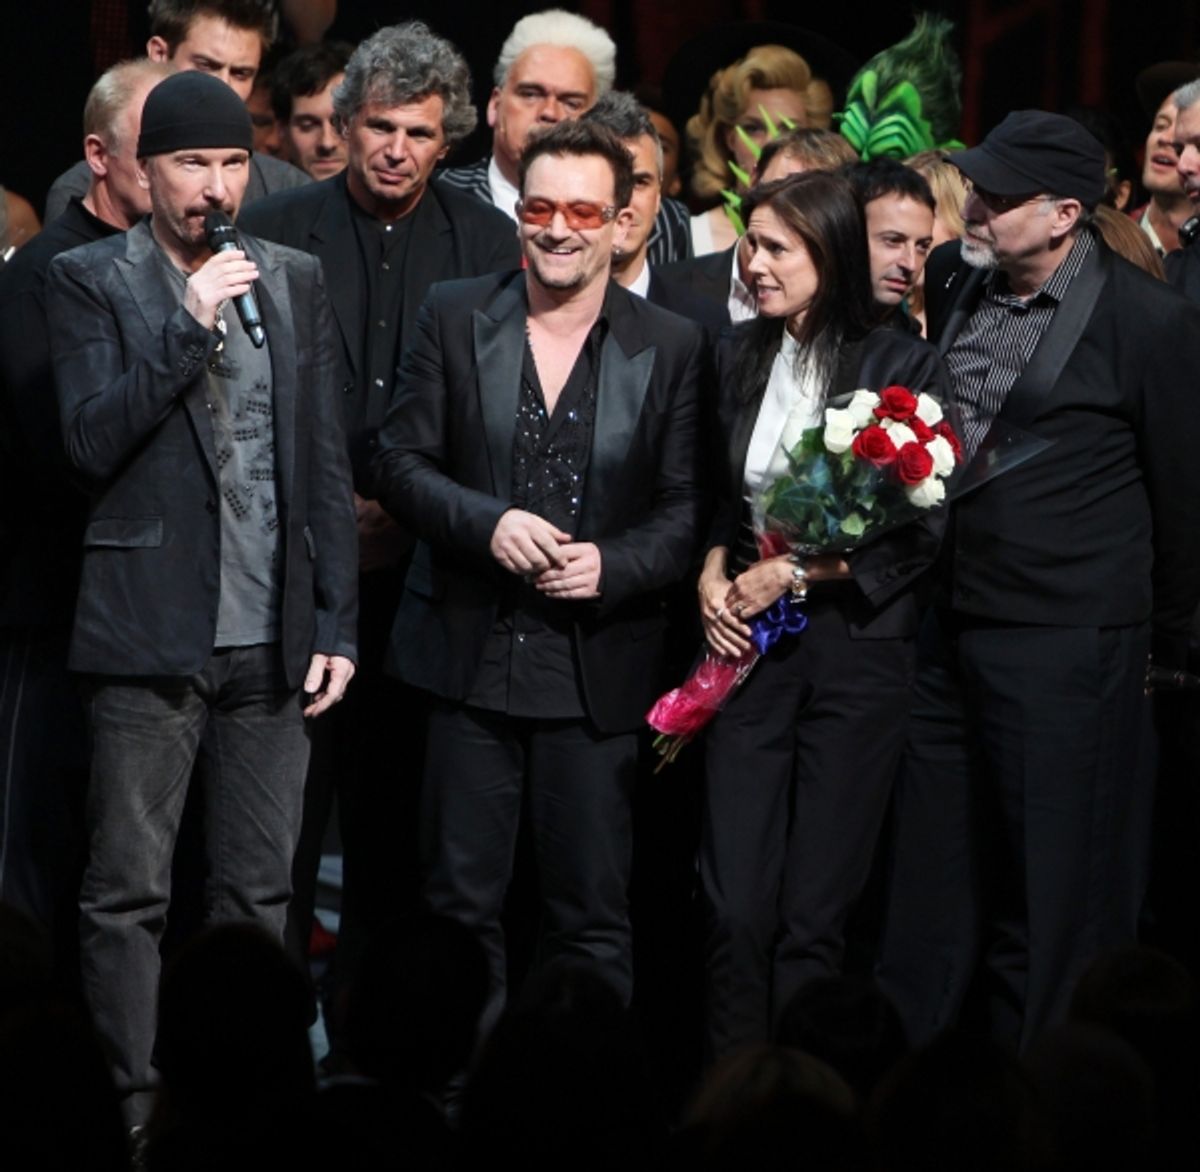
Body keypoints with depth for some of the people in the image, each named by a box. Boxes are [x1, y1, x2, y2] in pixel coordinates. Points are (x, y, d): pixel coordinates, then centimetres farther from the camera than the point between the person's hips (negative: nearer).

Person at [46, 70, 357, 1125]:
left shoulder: (295, 282, 12)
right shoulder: (91, 281, 1)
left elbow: (327, 465, 12)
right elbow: (92, 441, -10)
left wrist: (335, 624, 6)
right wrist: (192, 324, -16)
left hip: (270, 638, 4)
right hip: (150, 633, -4)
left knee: (258, 896, 6)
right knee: (128, 893, -3)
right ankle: (129, 1111, 2)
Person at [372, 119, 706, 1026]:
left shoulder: (672, 347, 2)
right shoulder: (454, 318, 4)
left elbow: (687, 507, 1)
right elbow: (401, 463, 3)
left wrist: (613, 567, -17)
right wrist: (487, 523, -15)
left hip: (598, 668, -1)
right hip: (471, 654, 1)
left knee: (593, 917, 4)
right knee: (460, 904, 5)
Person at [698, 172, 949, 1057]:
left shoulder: (903, 366, -4)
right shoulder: (738, 356, 9)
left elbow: (920, 532, -5)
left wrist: (797, 571, -11)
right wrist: (713, 576, 0)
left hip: (854, 644, -3)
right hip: (750, 648, 3)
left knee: (814, 913, -1)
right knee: (734, 907, -3)